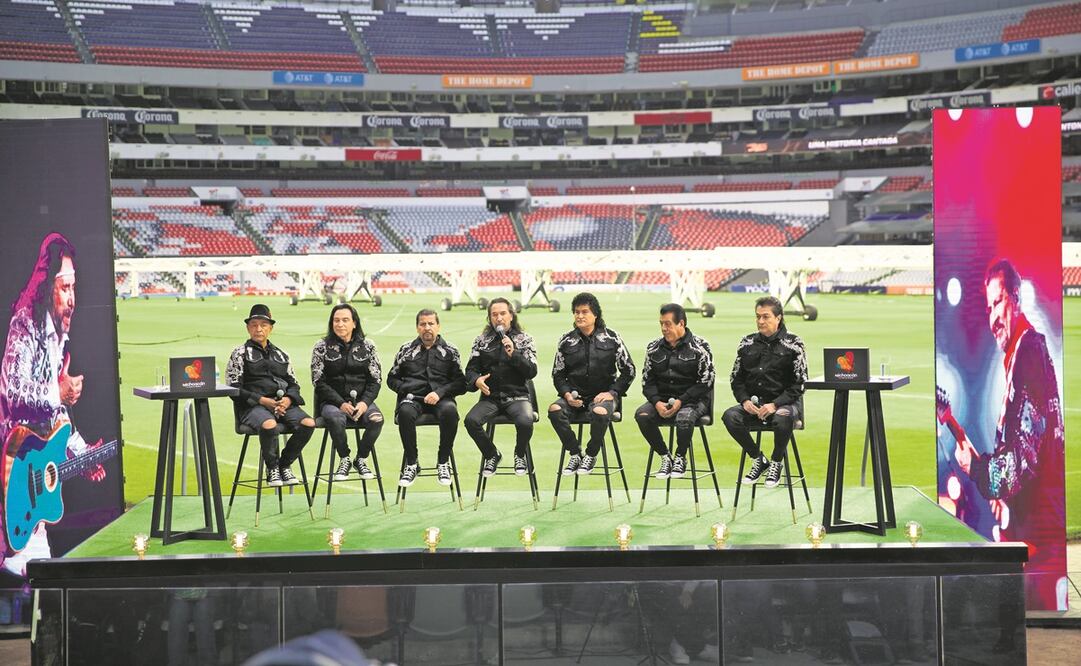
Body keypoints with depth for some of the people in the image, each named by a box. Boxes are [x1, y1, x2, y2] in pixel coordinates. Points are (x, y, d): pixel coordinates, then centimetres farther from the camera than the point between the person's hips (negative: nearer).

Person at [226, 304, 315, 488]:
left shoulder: (281, 354, 24)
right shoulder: (240, 353, 10)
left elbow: (294, 384, 20)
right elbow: (234, 388, 1)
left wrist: (288, 400, -4)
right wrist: (262, 400, -12)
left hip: (283, 403, 4)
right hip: (254, 405, -4)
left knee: (308, 423, -26)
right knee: (269, 425, -39)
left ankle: (284, 465, -6)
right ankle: (272, 469, -13)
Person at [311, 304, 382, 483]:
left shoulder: (367, 346, 7)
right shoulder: (322, 347, 3)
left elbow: (376, 380, 5)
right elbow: (319, 381, -2)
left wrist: (364, 402, -12)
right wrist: (341, 403, -15)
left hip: (361, 399, 2)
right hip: (332, 401, -1)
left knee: (376, 419, -30)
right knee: (335, 419, -36)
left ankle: (361, 460, -6)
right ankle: (344, 460, -10)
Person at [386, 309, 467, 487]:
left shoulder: (450, 351, 13)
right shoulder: (407, 350, 17)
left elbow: (461, 383, 7)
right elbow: (392, 378, 23)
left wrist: (440, 392, -10)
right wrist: (405, 389, 1)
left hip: (440, 398, -1)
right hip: (413, 397, 1)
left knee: (450, 411, -36)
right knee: (405, 412, -36)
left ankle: (443, 462, -19)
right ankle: (411, 464, -20)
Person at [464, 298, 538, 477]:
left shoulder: (524, 339, 7)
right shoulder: (482, 340, 12)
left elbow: (532, 372, -3)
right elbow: (470, 369, 10)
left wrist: (513, 354, -17)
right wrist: (476, 380, -14)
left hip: (517, 396, -2)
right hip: (490, 397, 2)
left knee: (525, 421, -33)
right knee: (471, 421, -27)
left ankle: (520, 455, 3)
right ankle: (491, 455, 3)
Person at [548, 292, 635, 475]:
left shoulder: (611, 338, 2)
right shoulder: (566, 341, 6)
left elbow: (628, 370, 5)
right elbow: (558, 373, 12)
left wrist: (612, 392, -6)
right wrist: (567, 394, -6)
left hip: (602, 395, -2)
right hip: (575, 396, 3)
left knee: (600, 412, -37)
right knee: (554, 410, -27)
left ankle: (591, 455, -10)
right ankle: (575, 454, -9)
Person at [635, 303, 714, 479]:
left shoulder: (699, 346, -4)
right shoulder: (654, 348, 9)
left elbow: (705, 381, -8)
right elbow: (648, 381, 8)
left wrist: (680, 401, -17)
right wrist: (657, 402, -12)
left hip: (692, 399, -4)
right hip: (662, 399, 4)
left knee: (684, 417, -37)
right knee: (642, 414, -25)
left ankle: (680, 458, -8)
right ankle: (665, 457, -7)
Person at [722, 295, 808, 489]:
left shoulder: (793, 343, -1)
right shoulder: (747, 342, 10)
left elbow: (799, 383, -6)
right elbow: (736, 377, 13)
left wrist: (775, 405, -18)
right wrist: (745, 400, -7)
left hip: (783, 402, -4)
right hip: (753, 402, 4)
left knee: (783, 418, -38)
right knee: (729, 416, -26)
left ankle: (776, 462, -7)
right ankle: (758, 460, -3)